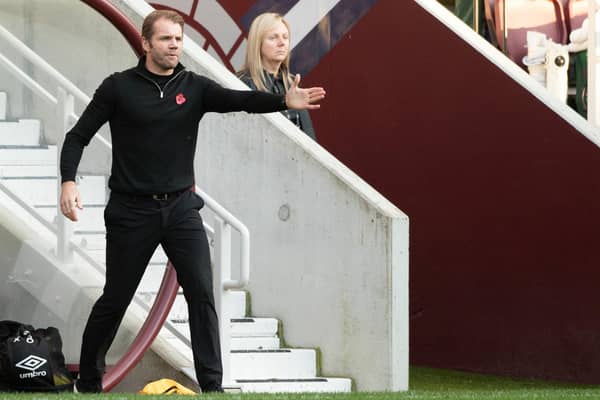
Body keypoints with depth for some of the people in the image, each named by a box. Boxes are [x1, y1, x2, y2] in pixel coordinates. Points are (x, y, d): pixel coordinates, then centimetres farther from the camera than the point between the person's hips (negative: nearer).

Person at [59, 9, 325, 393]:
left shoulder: (194, 87, 1)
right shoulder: (119, 87, -4)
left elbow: (239, 99, -16)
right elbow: (78, 137, -1)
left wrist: (284, 101, -35)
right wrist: (68, 182, -18)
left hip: (181, 207, 2)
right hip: (132, 210, -2)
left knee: (202, 293, -9)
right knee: (115, 300, 5)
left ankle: (212, 384, -6)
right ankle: (89, 380, 23)